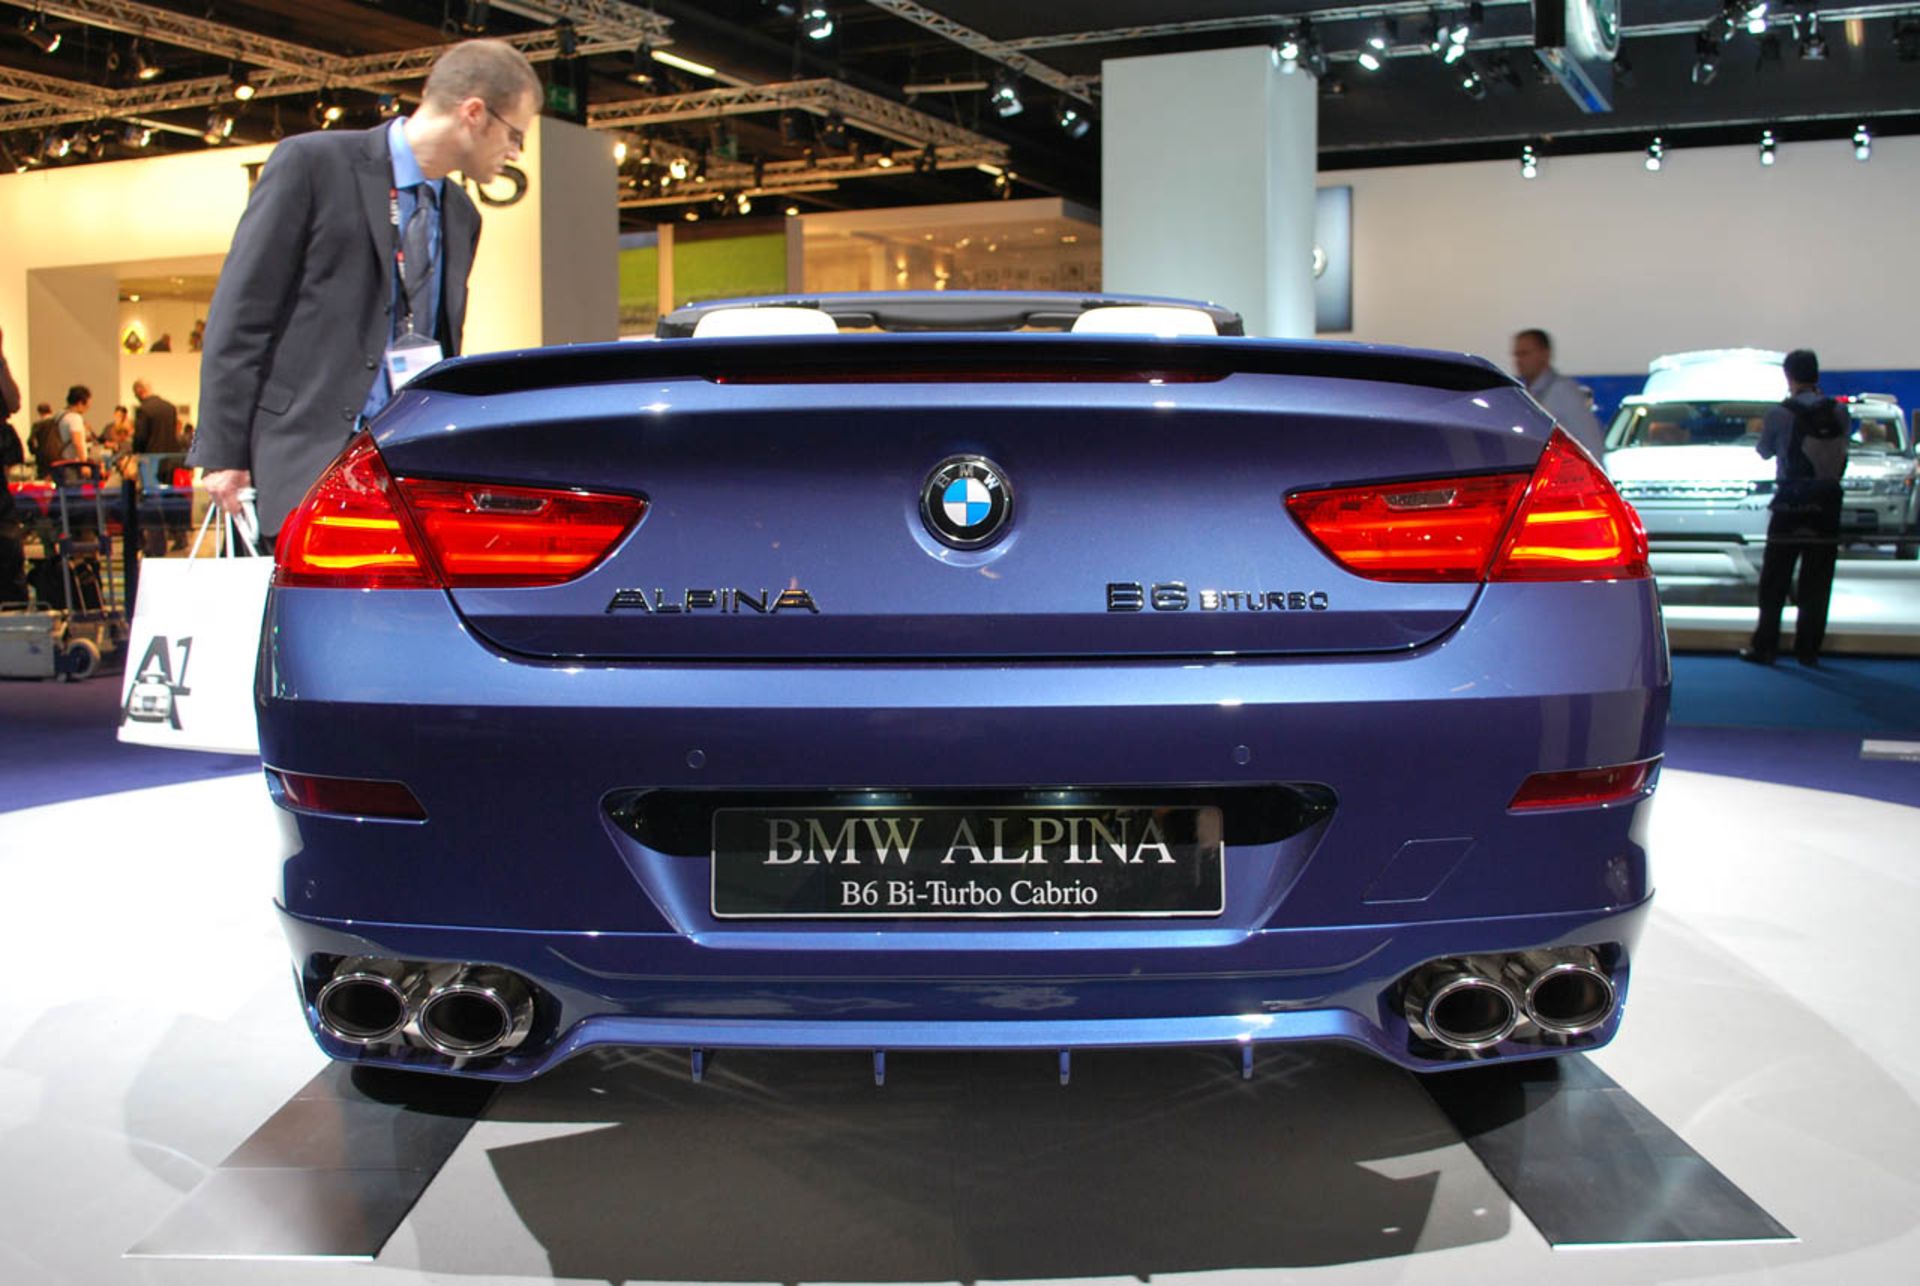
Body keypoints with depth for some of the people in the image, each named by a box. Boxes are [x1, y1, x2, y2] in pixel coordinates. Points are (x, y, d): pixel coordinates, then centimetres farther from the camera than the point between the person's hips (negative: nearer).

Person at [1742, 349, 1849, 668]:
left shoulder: (1780, 414, -11)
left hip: (1790, 505, -3)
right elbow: (1843, 448, 9)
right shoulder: (1839, 414, -2)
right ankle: (1808, 650, 10)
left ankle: (1765, 647, 6)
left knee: (1774, 582, 6)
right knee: (1817, 583, 8)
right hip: (1827, 508, 3)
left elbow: (1764, 451, 3)